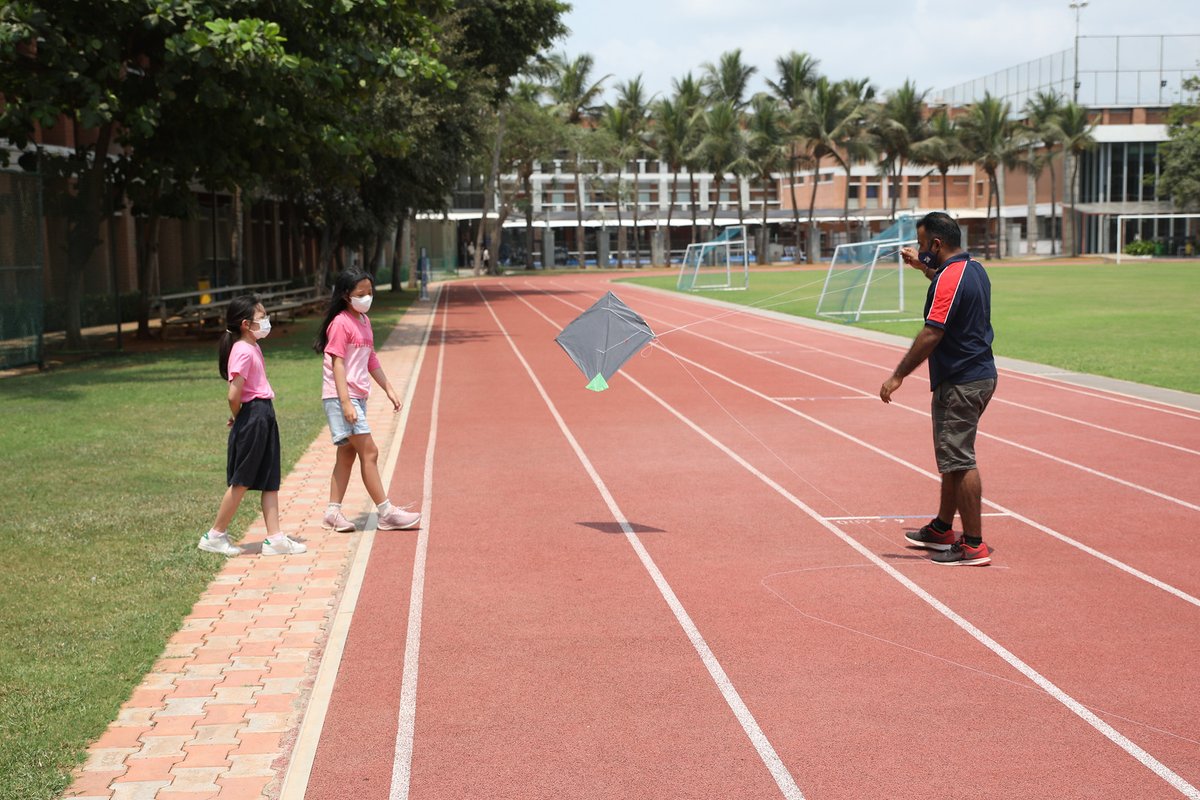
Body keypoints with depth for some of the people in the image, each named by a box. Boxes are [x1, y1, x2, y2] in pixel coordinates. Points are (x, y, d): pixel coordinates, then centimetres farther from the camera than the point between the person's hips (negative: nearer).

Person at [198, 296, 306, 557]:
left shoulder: (253, 347, 13)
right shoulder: (243, 352, -18)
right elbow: (234, 394, -23)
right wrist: (237, 418, -6)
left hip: (265, 417, 9)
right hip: (252, 418, -9)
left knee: (270, 481, 8)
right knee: (241, 482, 0)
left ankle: (274, 538, 10)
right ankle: (216, 535, 12)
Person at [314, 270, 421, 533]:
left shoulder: (364, 322, 13)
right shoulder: (340, 323, -13)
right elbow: (337, 363, -17)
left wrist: (388, 388, 19)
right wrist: (346, 402, -22)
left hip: (358, 396, 9)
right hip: (340, 396, -9)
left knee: (347, 454, 10)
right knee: (369, 452, -8)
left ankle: (333, 511, 15)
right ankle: (386, 513, -4)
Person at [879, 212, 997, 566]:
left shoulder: (948, 279, -20)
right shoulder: (974, 269, 11)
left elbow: (931, 335, -25)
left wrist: (898, 375, -20)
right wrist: (924, 267, 34)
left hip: (959, 384, -10)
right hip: (981, 375, 10)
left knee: (959, 462, -5)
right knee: (952, 457, 19)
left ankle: (974, 545, -2)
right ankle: (942, 530, 31)